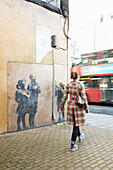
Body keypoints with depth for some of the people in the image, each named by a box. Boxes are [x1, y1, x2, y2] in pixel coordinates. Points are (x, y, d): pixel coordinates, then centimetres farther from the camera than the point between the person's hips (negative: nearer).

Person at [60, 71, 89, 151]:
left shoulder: (68, 85, -1)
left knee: (75, 122, 24)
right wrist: (87, 107, -3)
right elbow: (84, 97, -14)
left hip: (71, 106, 5)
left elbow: (64, 97, -1)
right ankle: (72, 145, 1)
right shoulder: (81, 85, -15)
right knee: (76, 125, 0)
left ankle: (80, 137, 48)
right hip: (79, 106, -5)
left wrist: (61, 107, 5)